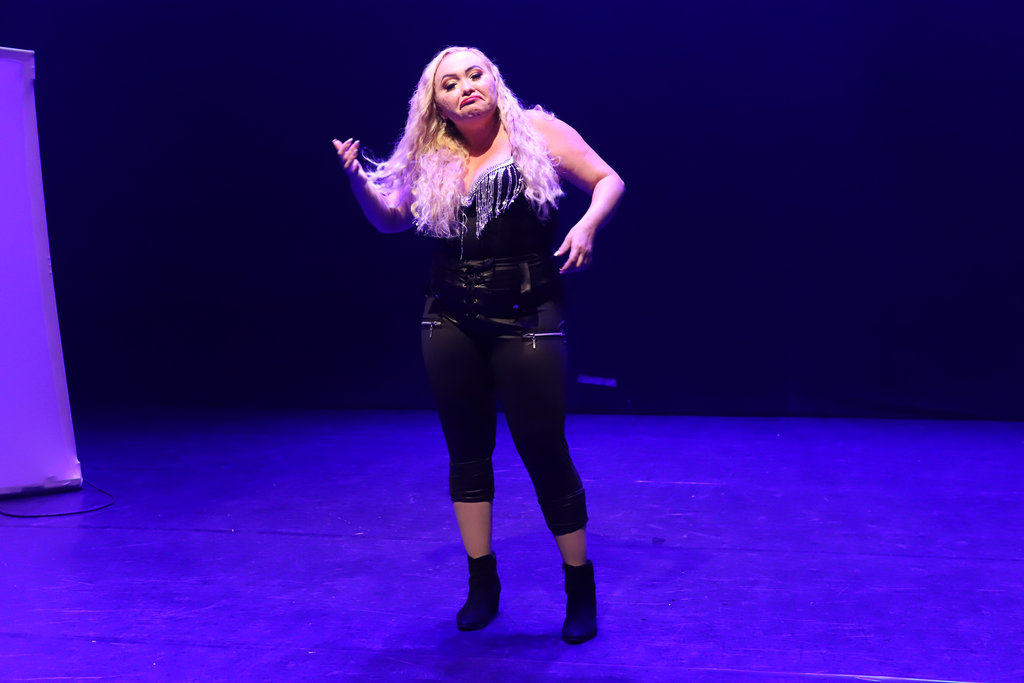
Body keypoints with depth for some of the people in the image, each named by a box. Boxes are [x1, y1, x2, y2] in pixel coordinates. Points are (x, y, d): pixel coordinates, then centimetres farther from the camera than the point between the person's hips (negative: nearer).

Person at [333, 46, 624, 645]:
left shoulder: (538, 132, -1)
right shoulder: (430, 161, 8)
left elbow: (609, 180, 0)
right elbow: (390, 219, 12)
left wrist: (587, 225, -19)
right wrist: (356, 178, -6)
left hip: (527, 319, -4)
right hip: (452, 321, 4)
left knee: (544, 452, -3)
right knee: (468, 452, 10)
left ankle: (581, 589, 14)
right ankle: (483, 583, 25)